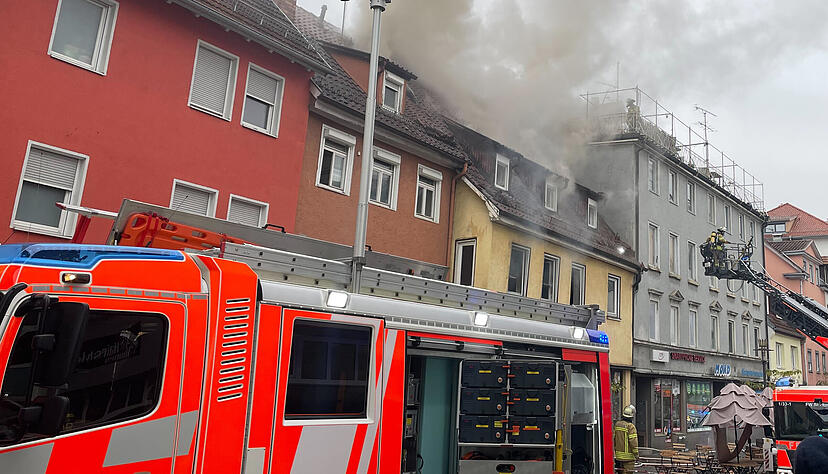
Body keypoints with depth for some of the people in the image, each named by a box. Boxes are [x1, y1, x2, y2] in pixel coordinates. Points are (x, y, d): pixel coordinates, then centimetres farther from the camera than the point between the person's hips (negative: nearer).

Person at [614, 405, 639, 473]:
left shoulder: (617, 424, 5)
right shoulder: (630, 426, -15)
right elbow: (633, 441, -17)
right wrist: (636, 454, -8)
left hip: (618, 455, 6)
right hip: (628, 456, -6)